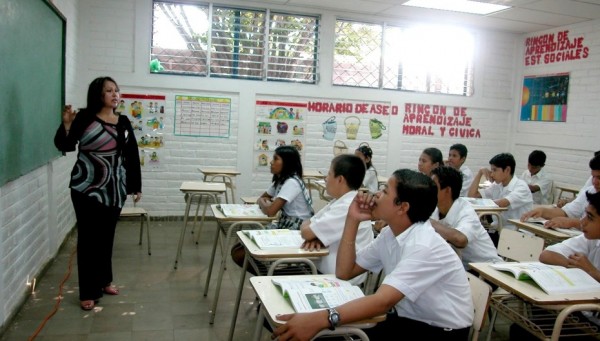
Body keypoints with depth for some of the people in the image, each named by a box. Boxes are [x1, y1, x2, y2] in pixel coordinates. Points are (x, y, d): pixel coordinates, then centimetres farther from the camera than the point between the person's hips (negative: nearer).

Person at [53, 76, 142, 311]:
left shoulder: (124, 122, 8)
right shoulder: (85, 118, -5)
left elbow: (132, 156, 10)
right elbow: (65, 146, -11)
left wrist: (136, 185, 10)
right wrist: (67, 125, -28)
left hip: (115, 190, 5)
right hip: (87, 188, -4)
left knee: (107, 236, 13)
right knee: (89, 238, 0)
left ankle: (104, 281, 28)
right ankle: (88, 292, 8)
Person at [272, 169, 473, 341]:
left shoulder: (424, 246, -24)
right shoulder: (389, 234, 1)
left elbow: (383, 301, -35)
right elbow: (344, 272, 3)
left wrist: (320, 319, -47)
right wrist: (352, 220, -7)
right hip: (406, 319, 7)